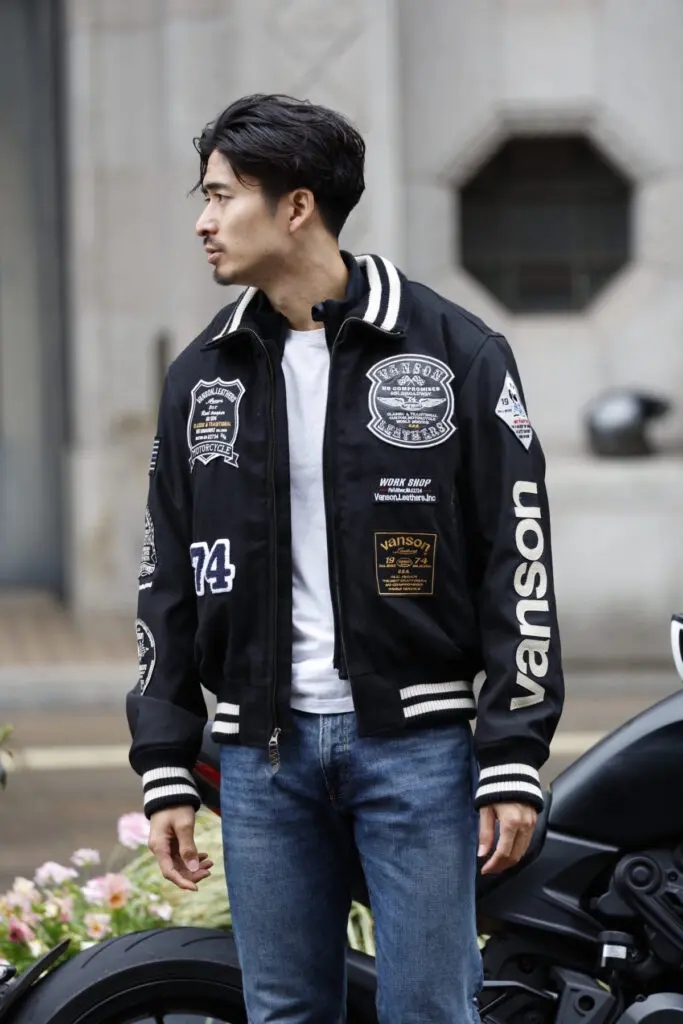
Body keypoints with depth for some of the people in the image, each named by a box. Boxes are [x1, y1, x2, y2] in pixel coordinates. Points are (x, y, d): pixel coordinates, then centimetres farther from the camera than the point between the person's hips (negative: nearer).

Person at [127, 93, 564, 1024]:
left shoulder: (456, 352, -2)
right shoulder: (203, 376, 10)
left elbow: (517, 559, -4)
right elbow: (170, 581, 13)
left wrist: (515, 761, -8)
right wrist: (165, 772, 8)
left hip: (415, 740, -4)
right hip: (263, 749, 4)